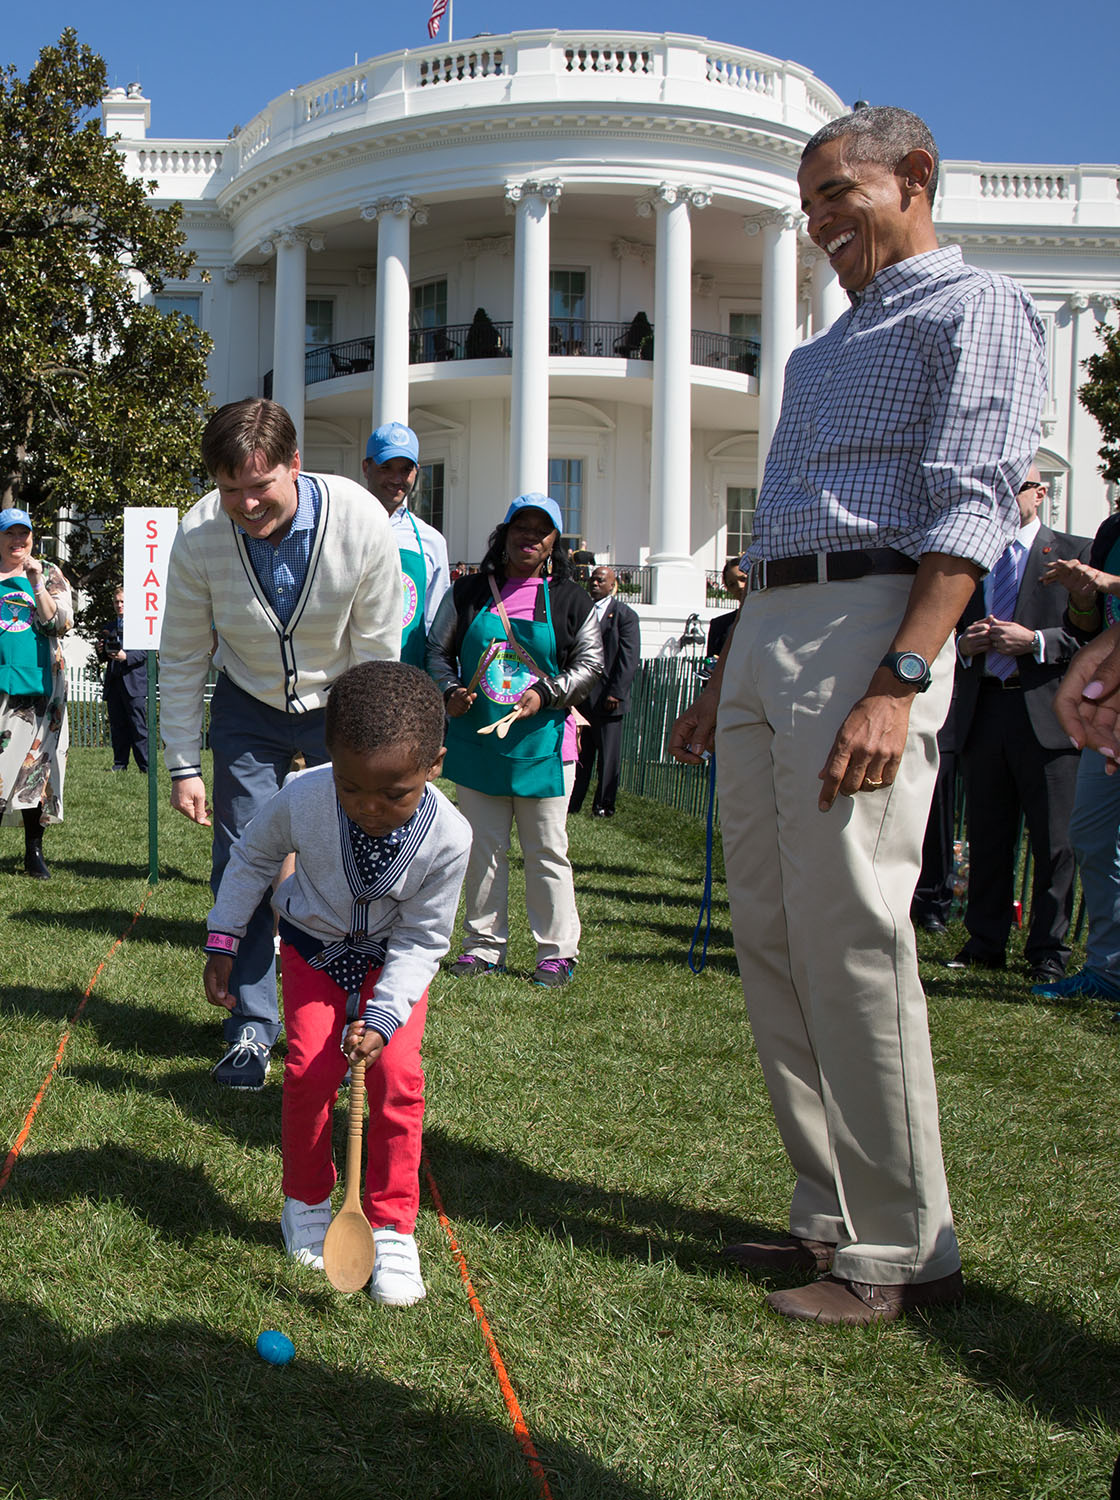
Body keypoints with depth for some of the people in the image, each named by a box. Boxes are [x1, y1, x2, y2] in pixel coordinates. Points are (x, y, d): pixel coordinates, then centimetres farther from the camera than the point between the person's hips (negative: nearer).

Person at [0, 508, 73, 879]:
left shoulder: (49, 575, 10)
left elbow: (60, 624, -3)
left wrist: (36, 583, -10)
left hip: (38, 680, 0)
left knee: (35, 763, 2)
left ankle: (34, 853, 10)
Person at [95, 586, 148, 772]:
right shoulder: (109, 627, 19)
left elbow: (145, 652, -5)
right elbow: (103, 659, 20)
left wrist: (126, 657, -19)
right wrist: (100, 651, -2)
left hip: (134, 682, -5)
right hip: (113, 683, 5)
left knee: (138, 727, -7)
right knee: (117, 727, 6)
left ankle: (145, 765, -6)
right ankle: (120, 763, 10)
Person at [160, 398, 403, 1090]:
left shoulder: (361, 521, -26)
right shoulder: (200, 534, -22)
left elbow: (378, 649, -14)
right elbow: (182, 656, -8)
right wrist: (183, 764, -8)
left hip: (340, 705, -1)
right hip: (249, 708, 1)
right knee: (241, 864, -4)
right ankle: (252, 1028, 8)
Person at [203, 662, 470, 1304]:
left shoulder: (447, 836, -32)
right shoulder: (303, 798, -29)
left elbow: (421, 939, -20)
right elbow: (254, 854, -5)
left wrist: (384, 1015, -30)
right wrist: (222, 941, -3)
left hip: (393, 958, -1)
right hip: (315, 944, 1)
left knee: (398, 1075, -14)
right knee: (310, 1068, -12)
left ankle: (392, 1227, 2)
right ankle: (307, 1202, 14)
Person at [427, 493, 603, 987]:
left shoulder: (568, 599, 3)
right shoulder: (469, 593, 7)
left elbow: (590, 661, 5)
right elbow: (439, 648, 14)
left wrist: (547, 694, -9)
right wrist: (450, 691, -4)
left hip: (542, 743, -2)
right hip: (476, 739, 2)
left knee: (546, 850, 2)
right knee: (483, 848, 7)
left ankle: (557, 952, 10)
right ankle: (484, 946, 16)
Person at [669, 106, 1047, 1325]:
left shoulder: (973, 309, 2)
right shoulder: (824, 349, 29)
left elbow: (970, 506, -12)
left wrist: (897, 682, -24)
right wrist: (722, 682, 22)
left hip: (869, 624, -9)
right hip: (766, 636, 9)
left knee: (849, 938, -12)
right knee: (770, 939, 6)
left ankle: (901, 1248, -3)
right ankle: (832, 1213, 14)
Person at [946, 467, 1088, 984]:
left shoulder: (1075, 553, 4)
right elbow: (944, 630, 21)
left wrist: (1035, 641, -14)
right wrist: (965, 644, -1)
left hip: (1046, 713, -4)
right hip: (982, 708, 4)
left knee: (1053, 841, -1)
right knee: (986, 837, 9)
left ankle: (1049, 951, 6)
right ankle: (985, 943, 17)